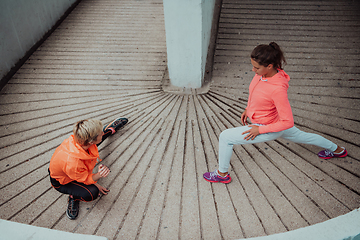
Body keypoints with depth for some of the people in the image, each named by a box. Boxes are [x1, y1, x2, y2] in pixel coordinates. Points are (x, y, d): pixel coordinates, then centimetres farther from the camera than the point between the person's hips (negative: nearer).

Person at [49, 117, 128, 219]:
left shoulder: (77, 139, -32)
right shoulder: (72, 163, -48)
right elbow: (85, 179, -28)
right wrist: (98, 176, -43)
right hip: (62, 181, -6)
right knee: (92, 193, -29)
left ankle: (110, 129, 48)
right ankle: (74, 197, 3)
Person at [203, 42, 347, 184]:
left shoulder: (277, 89, -39)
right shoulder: (263, 72, -16)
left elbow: (288, 122, -31)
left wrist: (260, 130, -25)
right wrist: (248, 108, 7)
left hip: (268, 129, -8)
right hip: (274, 121, 8)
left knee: (225, 137, -6)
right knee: (301, 136, 32)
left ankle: (222, 174, 17)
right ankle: (336, 150, 56)